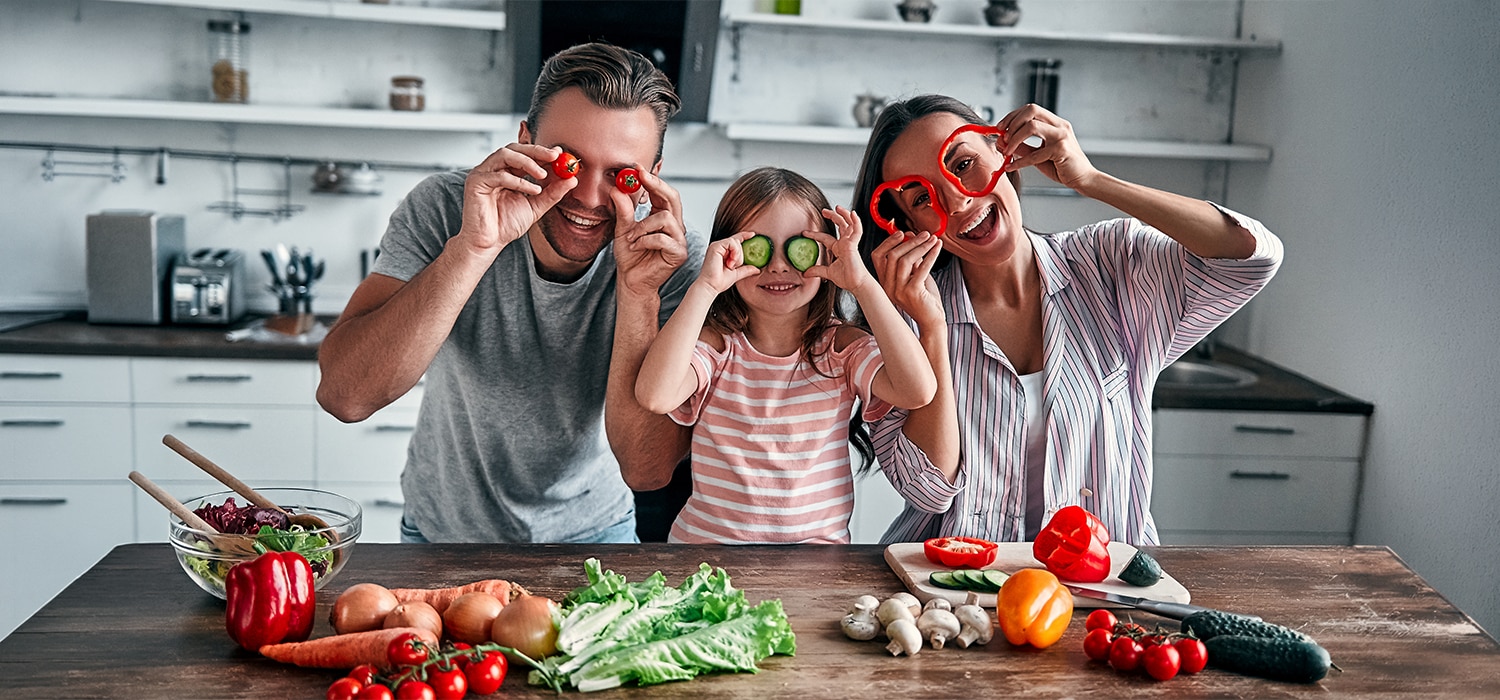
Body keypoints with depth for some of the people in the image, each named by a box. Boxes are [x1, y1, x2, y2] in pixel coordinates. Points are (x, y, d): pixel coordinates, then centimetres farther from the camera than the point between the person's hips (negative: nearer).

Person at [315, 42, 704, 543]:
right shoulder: (444, 209, -19)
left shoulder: (675, 260, -20)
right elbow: (344, 395, -30)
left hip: (588, 529, 0)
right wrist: (474, 245, -38)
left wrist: (639, 293, -33)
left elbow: (648, 468, -23)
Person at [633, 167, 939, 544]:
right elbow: (655, 395, -23)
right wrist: (705, 287, -21)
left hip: (820, 541, 3)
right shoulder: (715, 343, -4)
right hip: (708, 538, -3)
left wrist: (862, 283, -17)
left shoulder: (844, 347, -1)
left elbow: (918, 390, -18)